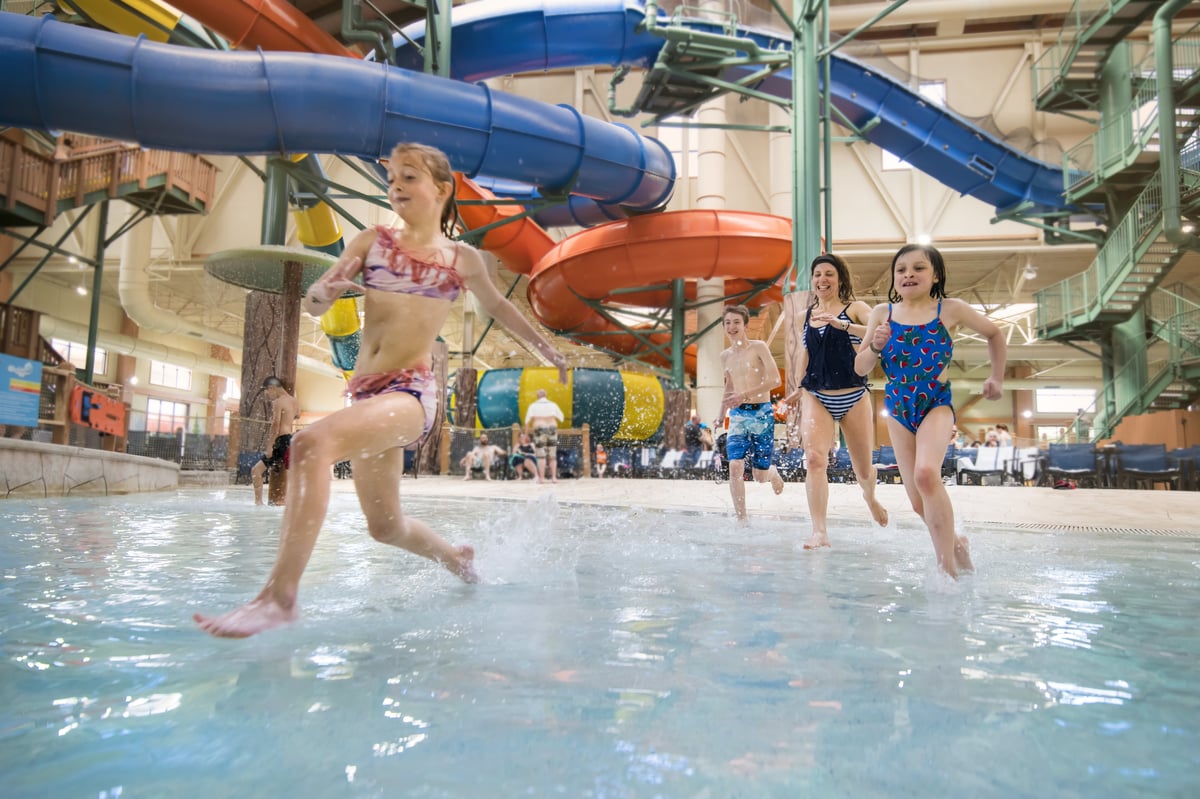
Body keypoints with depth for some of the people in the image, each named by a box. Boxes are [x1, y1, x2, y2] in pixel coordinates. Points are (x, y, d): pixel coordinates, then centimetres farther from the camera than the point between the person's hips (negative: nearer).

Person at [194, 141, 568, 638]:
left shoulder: (463, 259, 6)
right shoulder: (373, 241, 11)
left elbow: (497, 306, 25)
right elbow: (312, 305, 8)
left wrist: (546, 347, 32)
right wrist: (327, 291, -17)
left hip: (411, 392, -5)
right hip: (365, 391, 5)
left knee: (312, 443, -32)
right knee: (385, 526, 16)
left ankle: (279, 596, -30)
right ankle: (457, 559, 45)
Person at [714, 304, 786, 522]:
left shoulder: (759, 347, -6)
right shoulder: (725, 356, 10)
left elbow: (775, 380, -15)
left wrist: (744, 395, -23)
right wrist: (721, 414, 20)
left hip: (761, 413, -4)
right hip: (738, 415, 4)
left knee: (760, 475, 5)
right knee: (735, 467, -14)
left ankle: (773, 473, 42)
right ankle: (742, 520, -7)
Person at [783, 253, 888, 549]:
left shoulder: (855, 308, 0)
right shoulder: (807, 315, 11)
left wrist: (844, 325, -28)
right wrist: (800, 386, 18)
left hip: (853, 398, -2)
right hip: (816, 398, 2)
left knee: (863, 469, 12)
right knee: (814, 459, -21)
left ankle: (870, 498, 48)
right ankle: (819, 533, -23)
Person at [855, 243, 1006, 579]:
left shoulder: (950, 309, -3)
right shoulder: (882, 312, 1)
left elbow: (994, 334, 15)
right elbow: (860, 369, 1)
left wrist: (997, 378, 13)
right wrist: (875, 347, -17)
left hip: (936, 404, -3)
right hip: (898, 409, 3)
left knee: (926, 473, -29)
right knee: (919, 503, 6)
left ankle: (948, 564, -18)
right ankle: (956, 542, 35)